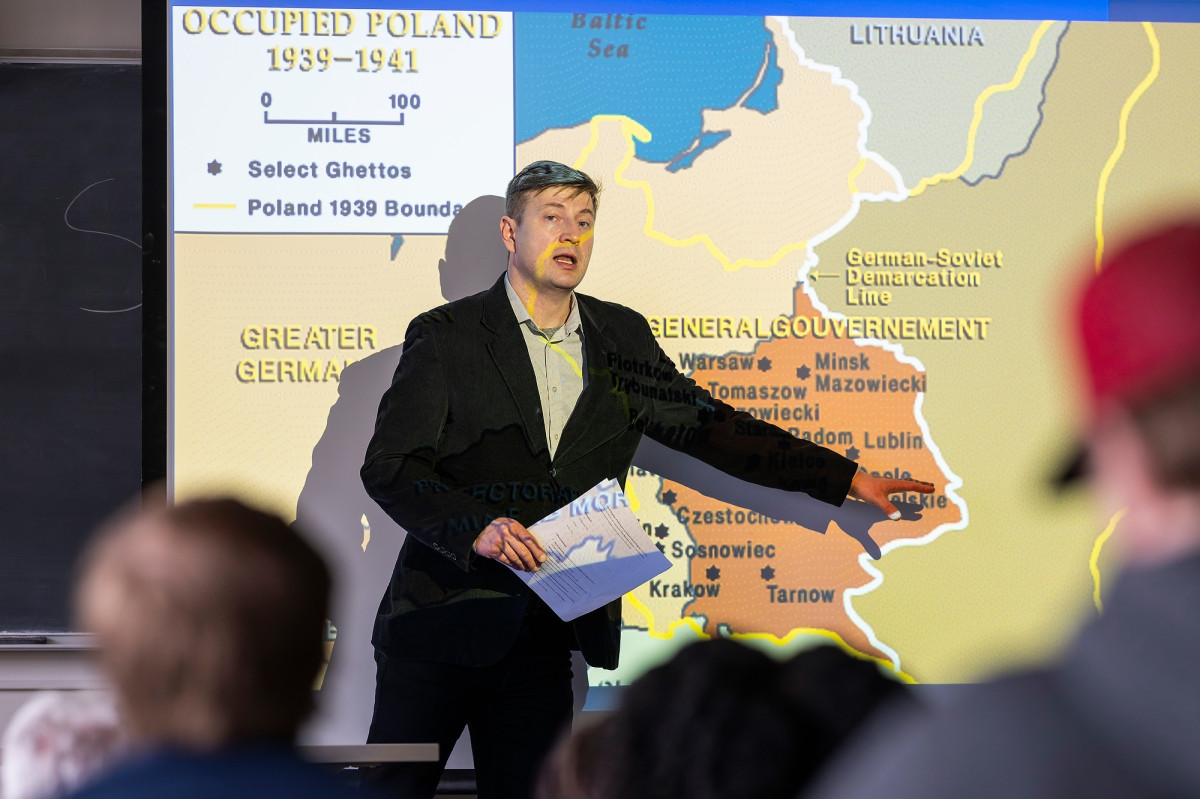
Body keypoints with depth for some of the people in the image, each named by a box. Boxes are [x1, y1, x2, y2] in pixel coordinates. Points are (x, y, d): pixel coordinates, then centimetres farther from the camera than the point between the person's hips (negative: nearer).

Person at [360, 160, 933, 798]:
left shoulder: (621, 339, 12)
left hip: (540, 647, 3)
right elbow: (388, 468, -8)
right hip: (441, 626, -3)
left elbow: (706, 427, 16)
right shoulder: (444, 337, -2)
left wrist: (847, 479, 12)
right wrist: (477, 527, -25)